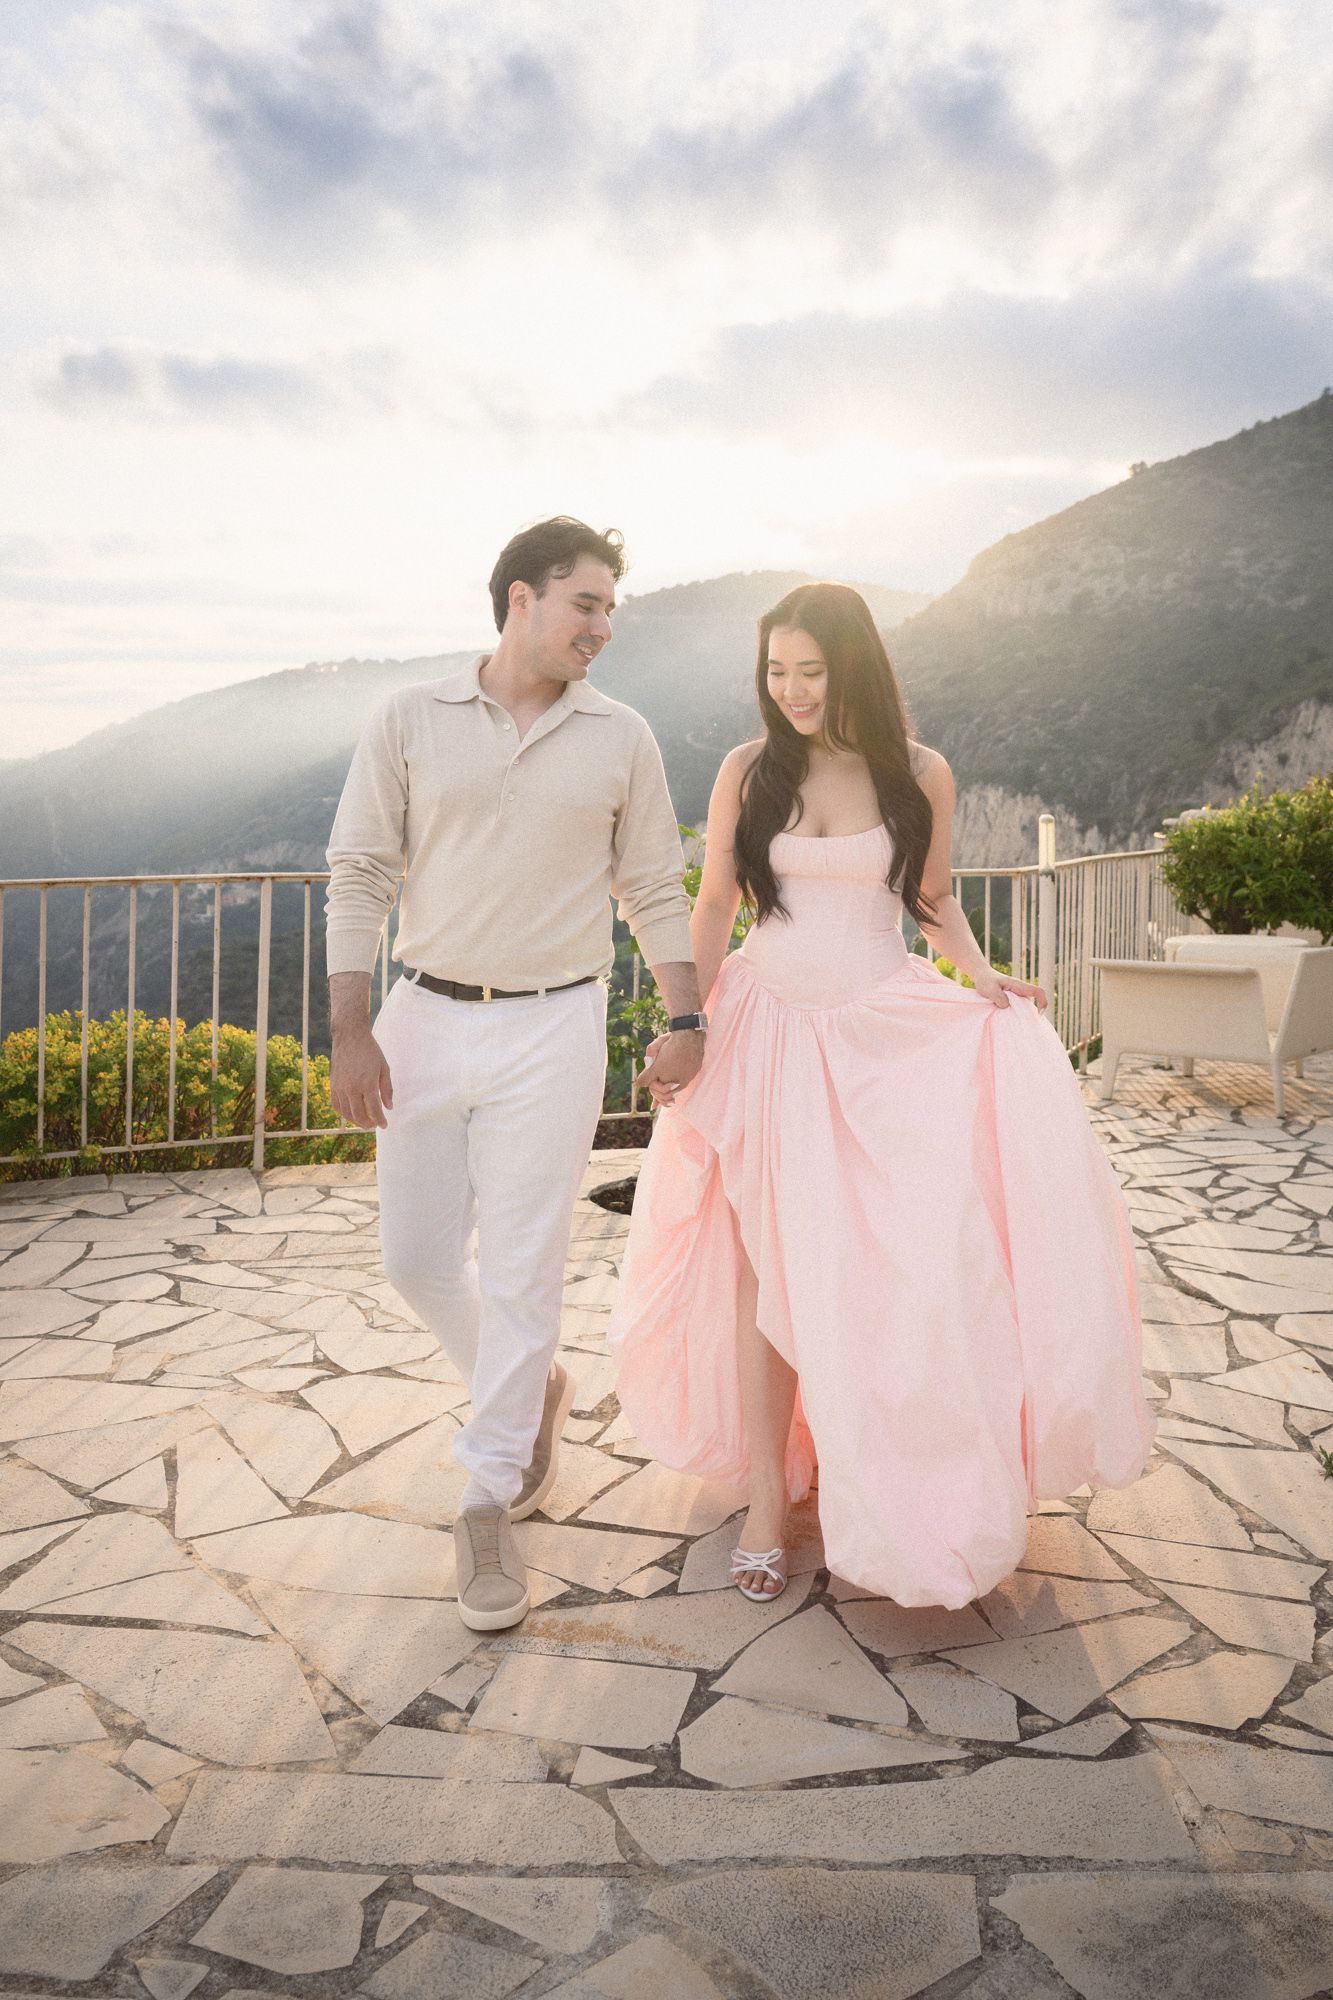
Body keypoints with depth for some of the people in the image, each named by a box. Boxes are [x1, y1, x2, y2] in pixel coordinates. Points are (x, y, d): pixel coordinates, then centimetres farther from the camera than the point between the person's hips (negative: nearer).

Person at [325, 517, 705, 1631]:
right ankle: (532, 1394, 36)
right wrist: (351, 1032, -7)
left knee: (523, 1269, 0)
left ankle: (490, 1504, 17)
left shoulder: (621, 739, 3)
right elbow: (360, 874, 0)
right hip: (426, 1018, 2)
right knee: (417, 1257, 7)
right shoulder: (411, 722, 2)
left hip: (552, 1028, -1)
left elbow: (656, 890, 8)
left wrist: (688, 1020, 3)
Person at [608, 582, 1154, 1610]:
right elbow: (713, 908, 7)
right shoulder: (748, 772, 3)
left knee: (897, 1262, -7)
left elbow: (934, 897, 13)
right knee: (770, 1268, 1)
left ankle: (911, 1491, 15)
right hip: (769, 1032, 1)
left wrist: (983, 975, -4)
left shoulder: (920, 774, 2)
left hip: (886, 1032, 0)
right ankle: (767, 1499, 14)